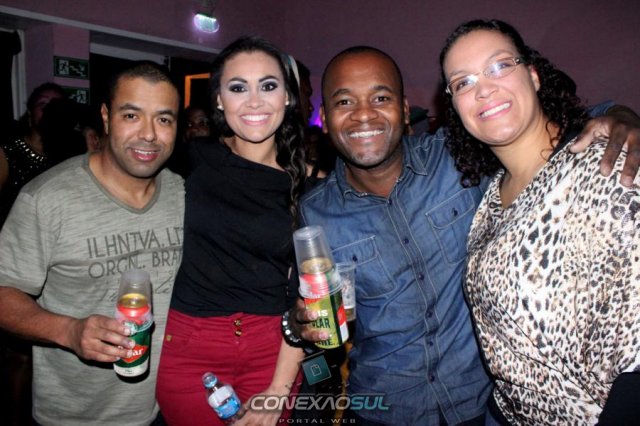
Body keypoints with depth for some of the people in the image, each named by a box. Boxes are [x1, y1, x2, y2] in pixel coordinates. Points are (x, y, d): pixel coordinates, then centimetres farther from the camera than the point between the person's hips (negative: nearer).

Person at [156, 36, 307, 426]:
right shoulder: (191, 159, -5)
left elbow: (304, 293, -4)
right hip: (187, 348, 0)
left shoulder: (307, 183, -4)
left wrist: (279, 391, -7)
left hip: (271, 350, 1)